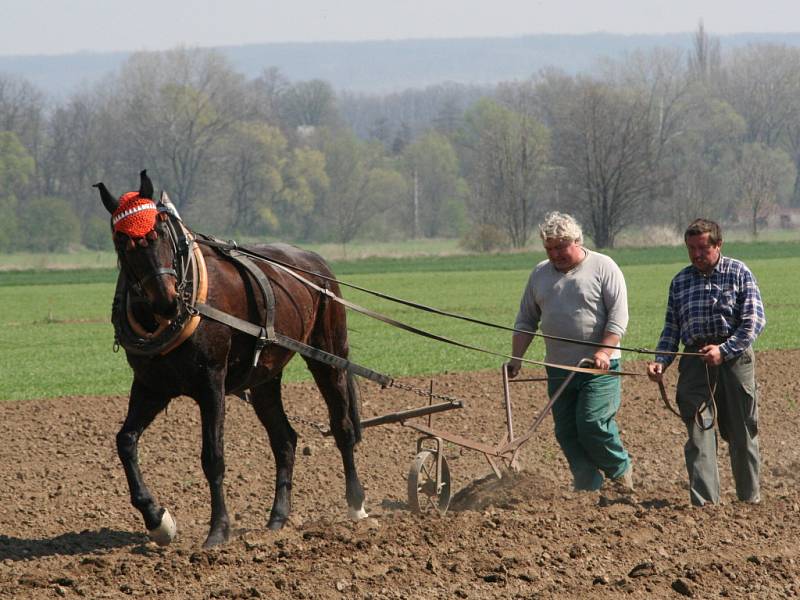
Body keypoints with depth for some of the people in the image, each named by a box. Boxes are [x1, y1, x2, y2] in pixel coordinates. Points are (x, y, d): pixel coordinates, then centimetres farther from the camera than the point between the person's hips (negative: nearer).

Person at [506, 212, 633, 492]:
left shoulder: (603, 267, -3)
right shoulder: (540, 274, 13)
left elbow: (618, 315, -9)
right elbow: (526, 321, 17)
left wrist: (604, 352, -21)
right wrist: (516, 358, 6)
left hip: (599, 368, -6)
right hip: (559, 368, 6)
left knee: (592, 424, -15)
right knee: (567, 434, 1)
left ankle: (621, 469, 8)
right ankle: (588, 489, 7)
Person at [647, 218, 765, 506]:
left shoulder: (739, 273, 3)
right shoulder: (680, 281, 14)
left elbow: (755, 319, -4)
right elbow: (671, 328, 16)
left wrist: (724, 350, -15)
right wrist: (661, 361, -1)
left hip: (734, 356, -2)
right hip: (695, 360, 2)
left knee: (741, 430, 3)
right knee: (698, 429, -8)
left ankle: (750, 498, 16)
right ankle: (704, 501, -10)